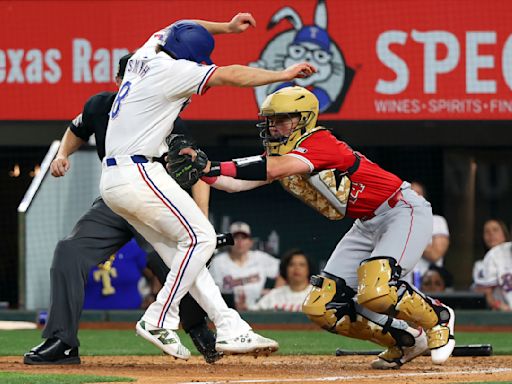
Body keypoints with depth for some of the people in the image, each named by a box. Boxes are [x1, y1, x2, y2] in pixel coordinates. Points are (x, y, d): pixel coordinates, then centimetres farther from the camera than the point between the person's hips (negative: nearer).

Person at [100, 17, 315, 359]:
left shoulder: (145, 57, 13)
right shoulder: (170, 69, -12)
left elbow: (172, 31, 35)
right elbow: (231, 75, -12)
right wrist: (284, 74, -4)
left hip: (112, 180, 10)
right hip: (138, 174, -10)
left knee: (181, 252, 7)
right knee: (200, 237, -7)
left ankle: (230, 329, 3)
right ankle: (159, 322, -8)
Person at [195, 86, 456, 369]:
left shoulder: (319, 142, -23)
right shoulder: (280, 154, 4)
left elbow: (275, 168, -39)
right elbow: (236, 183, -6)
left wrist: (215, 167, -41)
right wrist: (201, 169, -24)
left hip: (403, 210, -9)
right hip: (366, 226, 9)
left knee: (376, 292, -32)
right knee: (321, 308, -3)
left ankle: (437, 318, -1)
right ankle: (405, 341, 12)